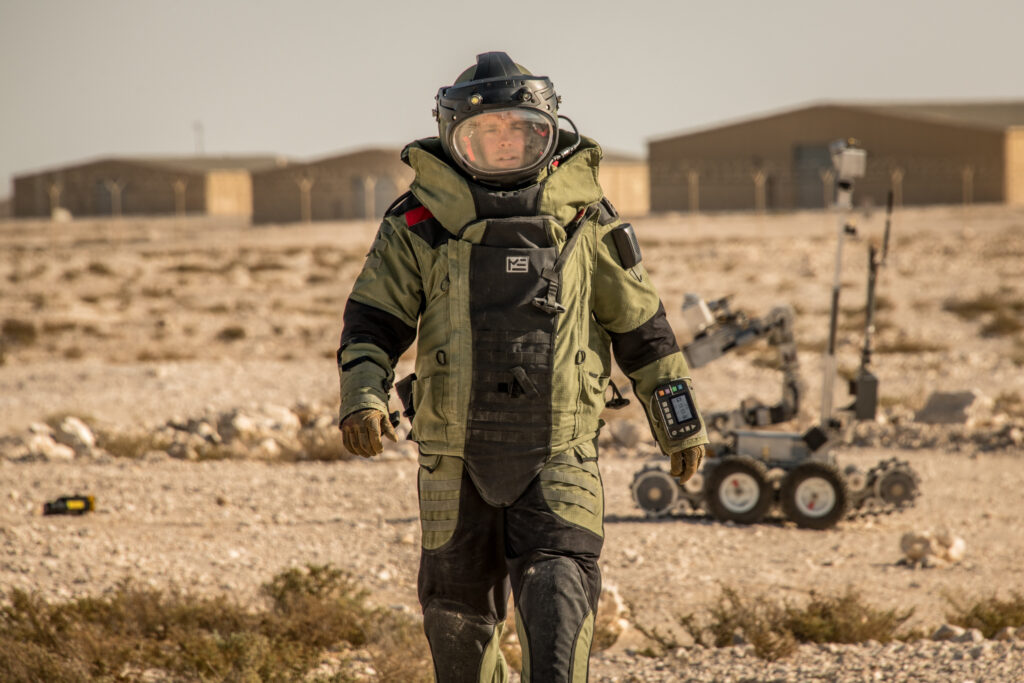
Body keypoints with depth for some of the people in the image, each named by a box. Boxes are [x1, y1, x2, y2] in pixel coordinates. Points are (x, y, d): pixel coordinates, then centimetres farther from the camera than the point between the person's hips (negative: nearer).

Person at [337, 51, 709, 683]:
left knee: (558, 594, -19)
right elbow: (373, 322, 3)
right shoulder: (419, 226, 2)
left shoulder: (585, 220, 3)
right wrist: (363, 398, -16)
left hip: (558, 457, -1)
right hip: (456, 460, 1)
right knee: (460, 614, 12)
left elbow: (640, 324, 10)